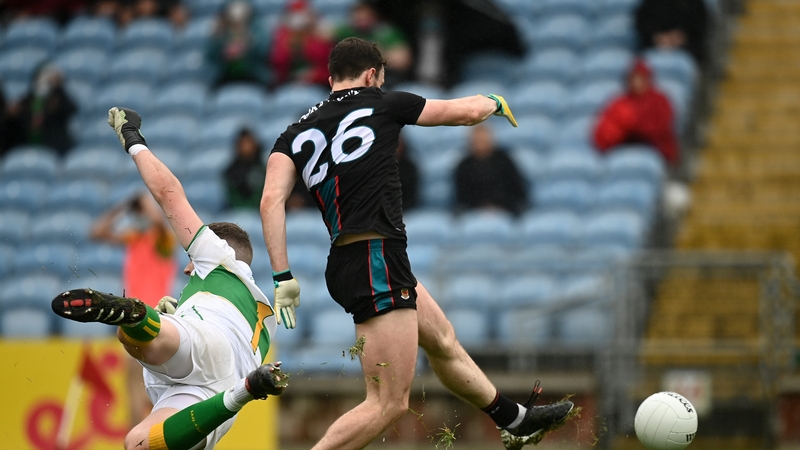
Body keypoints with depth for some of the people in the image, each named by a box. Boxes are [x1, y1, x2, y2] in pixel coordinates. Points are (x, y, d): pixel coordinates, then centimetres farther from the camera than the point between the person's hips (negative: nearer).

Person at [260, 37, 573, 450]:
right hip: (378, 260, -8)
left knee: (443, 341, 28)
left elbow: (272, 201, -5)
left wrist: (282, 278, -6)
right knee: (389, 403, -9)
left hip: (345, 264, 8)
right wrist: (496, 103, 35)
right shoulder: (382, 105, 1)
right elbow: (467, 111, 12)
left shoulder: (297, 133, 11)